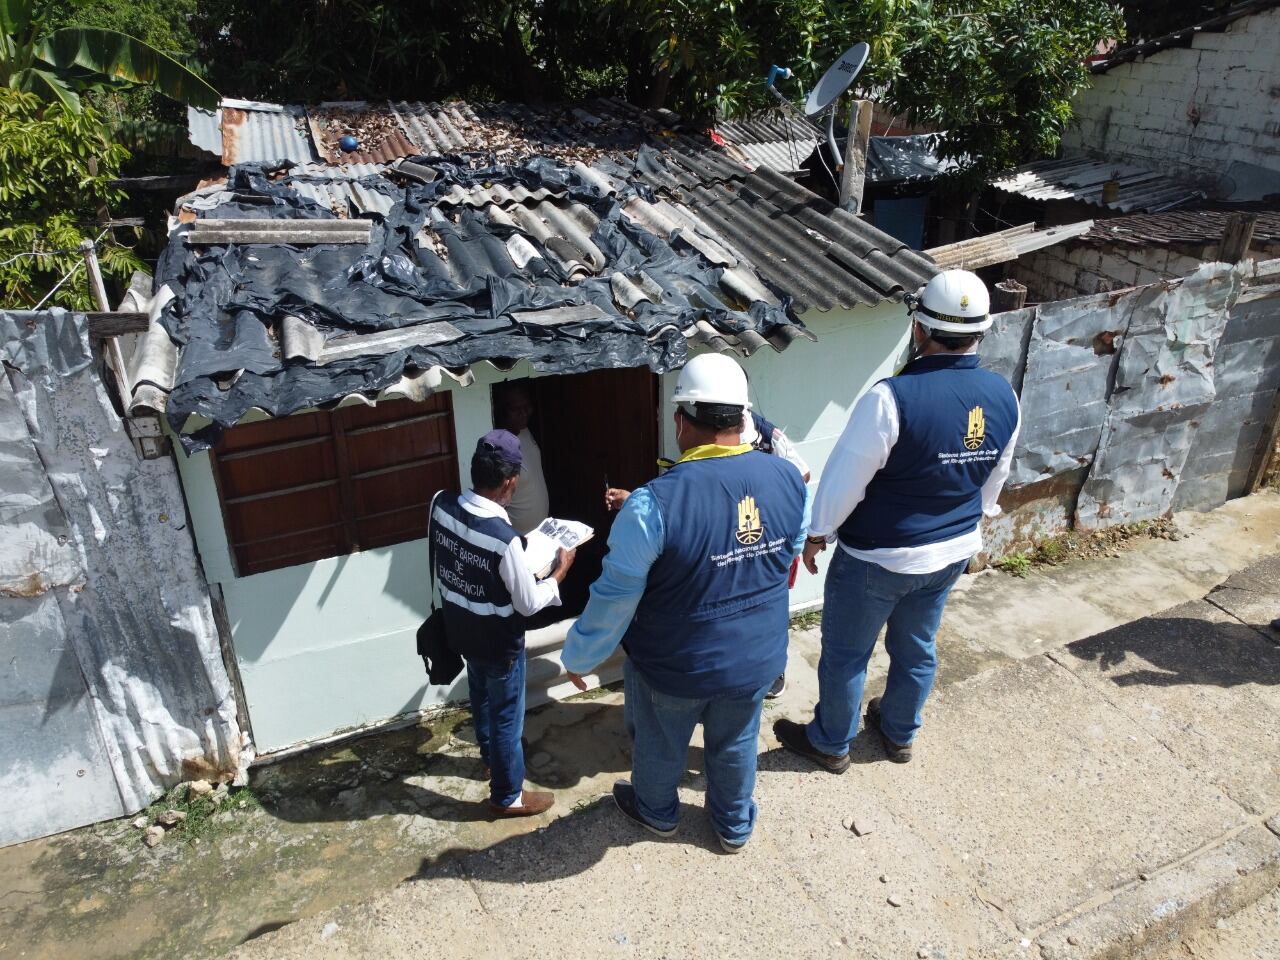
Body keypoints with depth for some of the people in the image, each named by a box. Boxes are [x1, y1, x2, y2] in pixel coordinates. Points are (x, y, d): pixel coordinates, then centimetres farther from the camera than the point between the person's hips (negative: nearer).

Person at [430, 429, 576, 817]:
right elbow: (528, 604, -22)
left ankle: (491, 758, 55)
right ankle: (507, 796, 34)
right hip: (499, 643, -7)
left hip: (461, 631, 7)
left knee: (482, 700, 30)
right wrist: (559, 572, -7)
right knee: (507, 718, 14)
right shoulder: (504, 538, -35)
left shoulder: (442, 506, -15)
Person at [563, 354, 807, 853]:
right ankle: (735, 826, 53)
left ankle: (657, 812, 54)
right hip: (757, 659, 4)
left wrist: (579, 657, -5)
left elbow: (615, 596, -22)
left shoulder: (654, 503, -32)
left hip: (676, 666, -3)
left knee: (659, 746, 27)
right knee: (736, 744, 29)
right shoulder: (786, 477, -16)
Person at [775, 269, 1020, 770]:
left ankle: (830, 743, 36)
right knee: (916, 649, 26)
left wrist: (817, 533, -5)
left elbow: (845, 478, -21)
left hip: (877, 558, -6)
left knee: (845, 654, 16)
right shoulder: (1004, 396, -9)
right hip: (953, 552, 6)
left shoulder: (893, 398, -30)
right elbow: (994, 478, 6)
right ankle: (899, 733, 48)